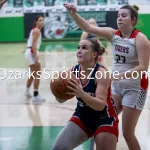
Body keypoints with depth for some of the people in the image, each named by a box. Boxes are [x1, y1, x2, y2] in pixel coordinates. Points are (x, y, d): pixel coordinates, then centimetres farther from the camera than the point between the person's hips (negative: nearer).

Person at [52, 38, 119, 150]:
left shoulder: (102, 73, -23)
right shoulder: (73, 71, -7)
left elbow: (101, 105, -30)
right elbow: (61, 99, -1)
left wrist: (82, 94, -45)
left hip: (104, 119, -5)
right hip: (82, 116, 5)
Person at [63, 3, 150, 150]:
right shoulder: (113, 34, -1)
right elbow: (88, 28, -9)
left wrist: (120, 75, -32)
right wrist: (74, 14, -24)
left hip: (135, 88, -6)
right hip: (116, 86, 6)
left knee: (127, 133, -1)